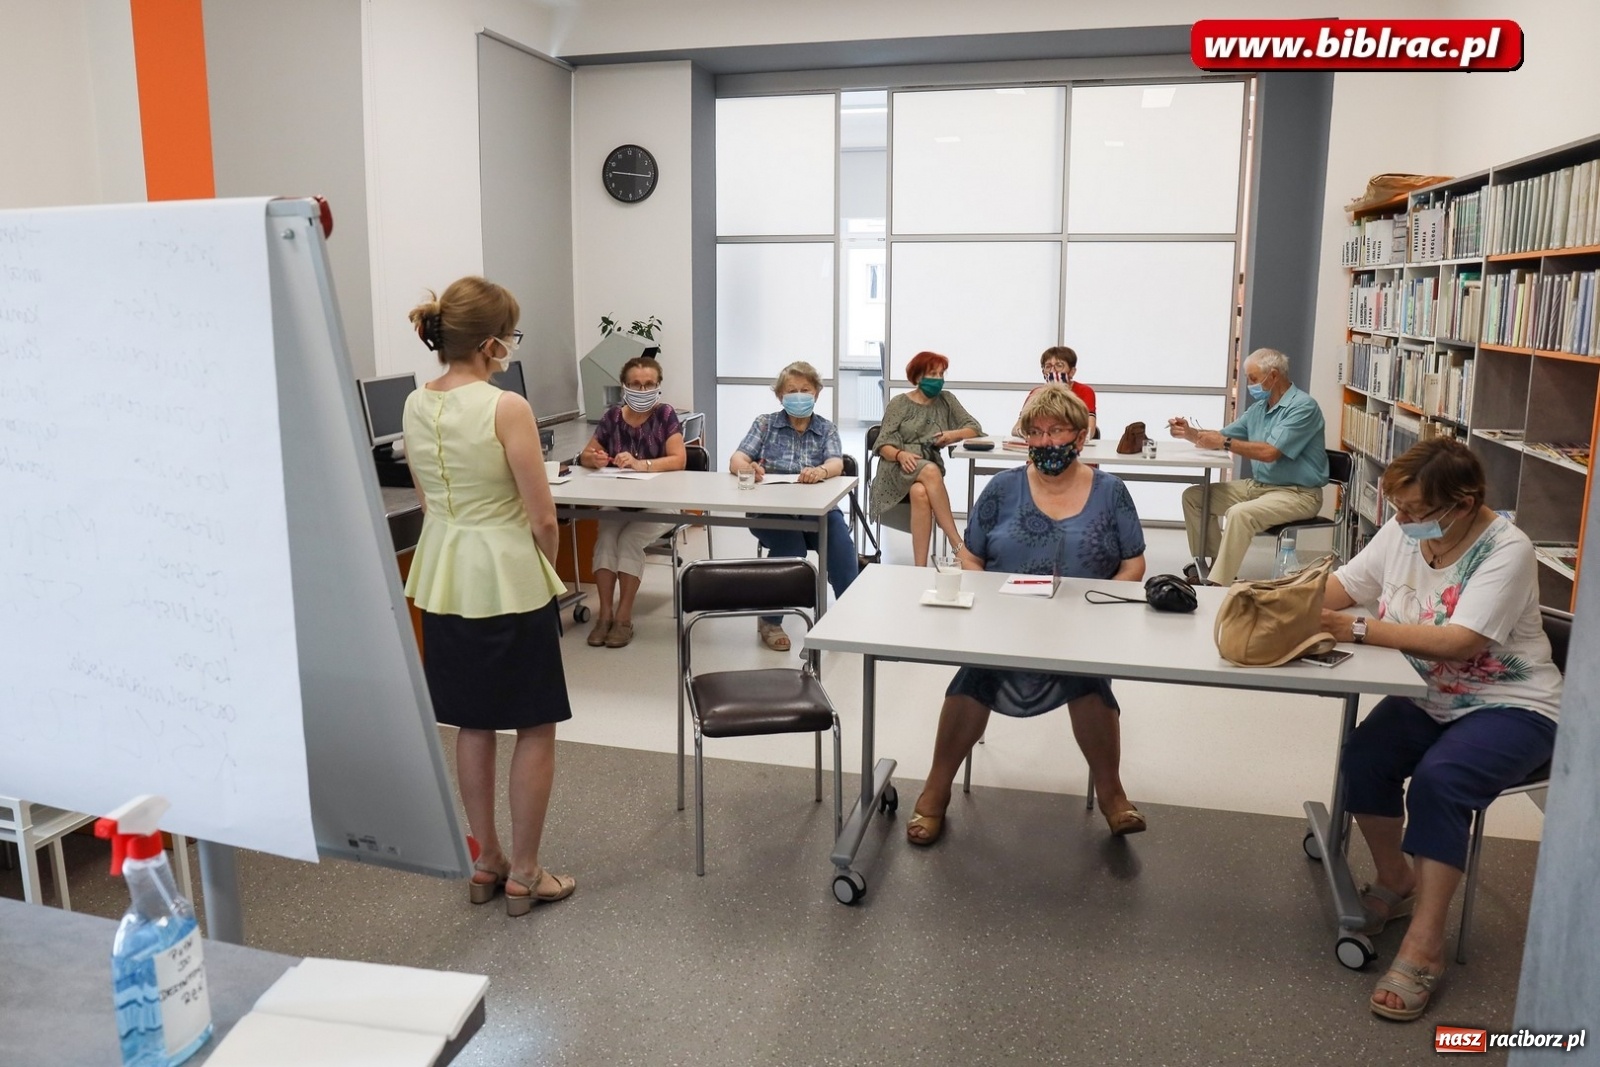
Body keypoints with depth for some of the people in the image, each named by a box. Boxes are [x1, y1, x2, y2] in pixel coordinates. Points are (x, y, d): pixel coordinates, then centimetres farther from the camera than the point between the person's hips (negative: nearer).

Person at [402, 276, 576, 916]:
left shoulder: (415, 407, 2)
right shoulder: (507, 409, -18)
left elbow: (427, 502, 10)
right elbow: (542, 518, -15)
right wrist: (547, 569, 4)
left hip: (445, 576, 7)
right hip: (509, 578, -7)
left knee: (473, 725, 18)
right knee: (536, 727, 8)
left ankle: (486, 863, 30)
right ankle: (523, 874, 17)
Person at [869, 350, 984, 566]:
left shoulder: (946, 400, 15)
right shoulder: (899, 404, 7)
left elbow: (975, 428, 13)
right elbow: (883, 445, 2)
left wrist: (954, 434, -8)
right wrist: (901, 455, -21)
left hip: (930, 471, 2)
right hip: (898, 469, -2)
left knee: (920, 493, -37)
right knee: (931, 471, -37)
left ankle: (921, 567, -39)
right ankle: (958, 544, -39)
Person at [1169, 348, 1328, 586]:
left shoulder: (1303, 406, -15)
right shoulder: (1259, 408, 11)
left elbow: (1270, 452, -25)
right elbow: (1221, 437, 19)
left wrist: (1224, 442, -18)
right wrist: (1190, 433, 0)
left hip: (1297, 493, -9)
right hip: (1258, 485, 9)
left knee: (1239, 513, -35)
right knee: (1193, 495, 3)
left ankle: (1218, 584, -32)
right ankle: (1210, 564, 2)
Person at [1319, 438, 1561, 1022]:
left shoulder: (1507, 550, -21)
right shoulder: (1403, 530, -3)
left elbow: (1460, 642, -31)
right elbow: (1343, 585, 0)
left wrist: (1360, 631, -31)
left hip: (1509, 708, -5)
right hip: (1429, 698, 6)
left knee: (1438, 779, -31)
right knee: (1362, 757, -21)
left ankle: (1424, 946, -20)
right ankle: (1395, 882, 5)